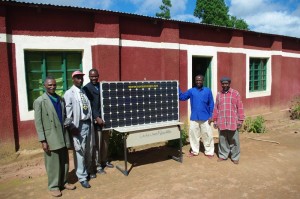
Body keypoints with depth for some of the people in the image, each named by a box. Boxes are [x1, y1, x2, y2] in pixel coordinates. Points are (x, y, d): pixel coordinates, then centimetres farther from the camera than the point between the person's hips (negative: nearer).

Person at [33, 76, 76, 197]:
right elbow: (38, 122, -7)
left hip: (63, 136, 5)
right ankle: (53, 186, 22)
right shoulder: (39, 101, -5)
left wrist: (67, 135, 8)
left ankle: (63, 182, 30)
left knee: (65, 161, 13)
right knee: (53, 163, 5)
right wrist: (43, 140, -12)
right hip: (50, 138, -5)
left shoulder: (60, 99, 10)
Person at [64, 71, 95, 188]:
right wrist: (71, 127, -17)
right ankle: (82, 177, 14)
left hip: (88, 123, 6)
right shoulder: (69, 93, -6)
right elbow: (68, 112, -12)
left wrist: (92, 121, 7)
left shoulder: (84, 92, 12)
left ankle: (88, 170, 36)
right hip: (79, 125, -6)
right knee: (80, 151, 1)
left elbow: (88, 108, 12)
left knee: (89, 150, 16)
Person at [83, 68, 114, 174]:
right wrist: (97, 117, -20)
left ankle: (104, 161, 31)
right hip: (95, 119, -6)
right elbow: (89, 105, -13)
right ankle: (97, 165, 13)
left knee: (105, 141, 15)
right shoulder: (86, 88, -7)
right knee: (97, 143, 1)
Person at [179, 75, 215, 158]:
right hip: (194, 118, 2)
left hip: (205, 118, -2)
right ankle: (194, 151, 25)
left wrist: (210, 116, -4)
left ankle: (209, 152, 21)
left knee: (207, 135, 5)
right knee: (193, 134, 9)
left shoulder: (208, 91, -1)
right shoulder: (191, 91, 3)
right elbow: (182, 97, 0)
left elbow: (211, 104, 1)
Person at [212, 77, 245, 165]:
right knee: (222, 140, 11)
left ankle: (235, 157, 19)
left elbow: (240, 107, -1)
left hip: (233, 122, -2)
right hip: (221, 122, 3)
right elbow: (216, 108, 11)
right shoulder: (219, 94, 9)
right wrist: (215, 120, 9)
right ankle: (223, 155, 24)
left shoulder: (235, 93, 0)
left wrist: (240, 120, -5)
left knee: (234, 140, 6)